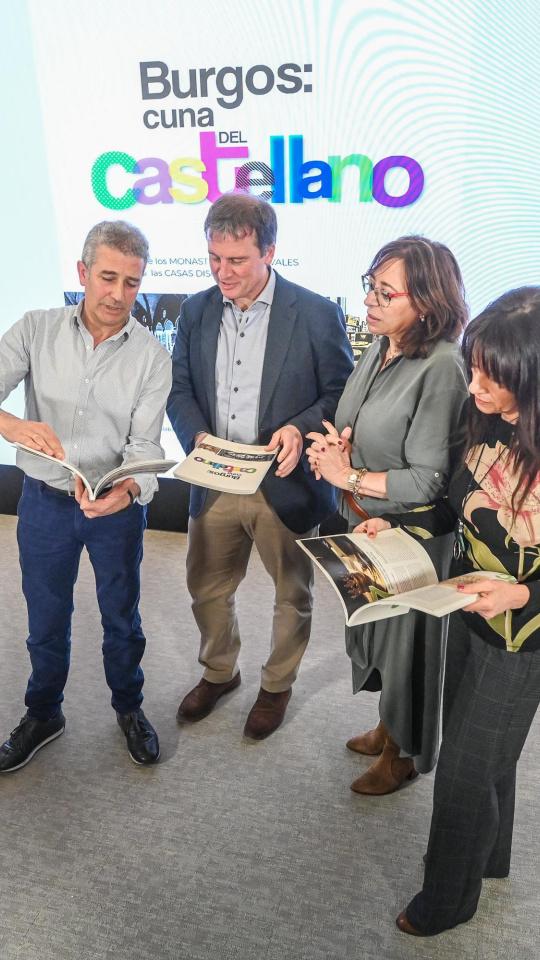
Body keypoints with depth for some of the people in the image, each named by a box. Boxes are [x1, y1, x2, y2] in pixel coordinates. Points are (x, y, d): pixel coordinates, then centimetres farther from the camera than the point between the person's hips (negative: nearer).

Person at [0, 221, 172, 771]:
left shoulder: (151, 357, -9)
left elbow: (145, 444, -12)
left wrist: (128, 489, -34)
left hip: (116, 507, 0)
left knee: (121, 616, 16)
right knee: (46, 618, 17)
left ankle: (129, 706, 41)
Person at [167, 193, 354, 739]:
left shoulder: (316, 314, -12)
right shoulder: (196, 311, 1)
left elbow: (342, 392, -6)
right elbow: (179, 388, 5)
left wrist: (300, 428, -24)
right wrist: (197, 435, -15)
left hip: (285, 486, -3)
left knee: (292, 596, 15)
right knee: (207, 590, 19)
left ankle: (277, 685, 41)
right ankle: (218, 672, 46)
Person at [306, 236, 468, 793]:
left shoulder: (440, 367, -25)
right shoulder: (379, 349, -1)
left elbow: (428, 480, -25)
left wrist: (350, 477, -19)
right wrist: (335, 445, -8)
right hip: (362, 523, 8)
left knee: (405, 642, 13)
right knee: (372, 629, 24)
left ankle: (405, 754, 39)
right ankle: (387, 728, 50)